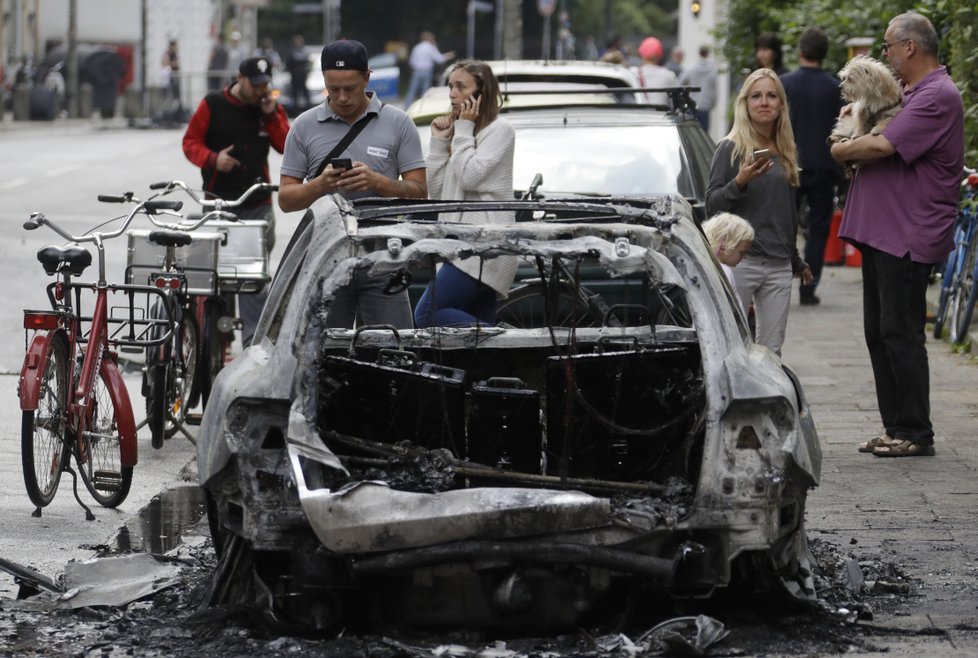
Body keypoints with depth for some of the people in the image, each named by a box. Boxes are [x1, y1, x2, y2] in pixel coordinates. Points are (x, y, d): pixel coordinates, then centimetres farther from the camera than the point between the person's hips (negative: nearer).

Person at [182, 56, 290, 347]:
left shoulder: (270, 108, 10)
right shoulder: (213, 105, 3)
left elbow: (287, 147, 4)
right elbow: (190, 141, 4)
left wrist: (272, 117, -7)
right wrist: (212, 159, -14)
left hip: (258, 205, 2)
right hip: (218, 200, -1)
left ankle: (253, 340, -4)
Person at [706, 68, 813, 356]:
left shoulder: (786, 153, 14)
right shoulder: (731, 148, -2)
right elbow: (712, 205, -6)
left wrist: (797, 262, 29)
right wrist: (740, 182, -22)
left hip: (779, 266, 5)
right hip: (739, 260, -5)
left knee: (771, 351, 2)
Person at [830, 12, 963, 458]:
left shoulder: (937, 96, -15)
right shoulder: (911, 94, 20)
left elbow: (882, 146, -22)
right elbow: (880, 145, 26)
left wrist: (843, 150, -5)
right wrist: (854, 142, 8)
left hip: (909, 236, -10)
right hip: (881, 232, 10)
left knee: (900, 333, -8)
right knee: (879, 333, 11)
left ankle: (915, 433, -2)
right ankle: (895, 428, 17)